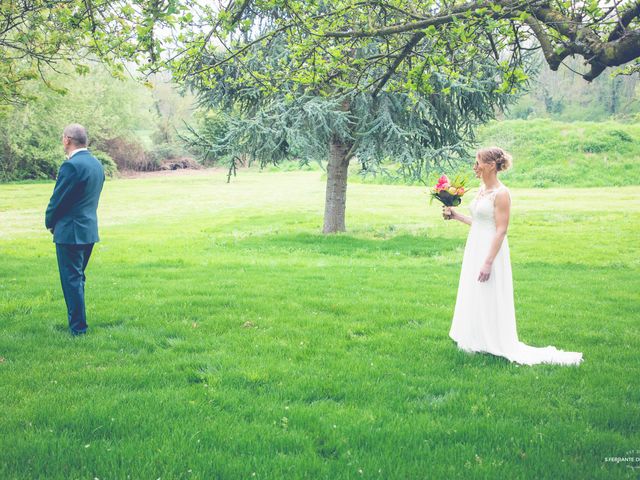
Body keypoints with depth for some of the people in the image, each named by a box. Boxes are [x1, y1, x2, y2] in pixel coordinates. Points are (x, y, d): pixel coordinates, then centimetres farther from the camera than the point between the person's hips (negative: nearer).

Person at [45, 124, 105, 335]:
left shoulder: (71, 166, -19)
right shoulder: (96, 164, 9)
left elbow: (58, 199, -15)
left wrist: (50, 222, 4)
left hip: (70, 231, -9)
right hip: (89, 230, 9)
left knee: (72, 280, 0)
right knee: (78, 278, 18)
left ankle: (78, 327, 7)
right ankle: (77, 320, 26)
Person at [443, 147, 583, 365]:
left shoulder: (501, 194, -16)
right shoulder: (482, 189, 10)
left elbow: (501, 230, -19)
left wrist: (488, 262, -22)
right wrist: (455, 215, 15)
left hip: (490, 250, -9)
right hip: (474, 248, 9)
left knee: (489, 300, 0)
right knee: (474, 298, 15)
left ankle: (497, 344, 13)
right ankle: (478, 340, 27)